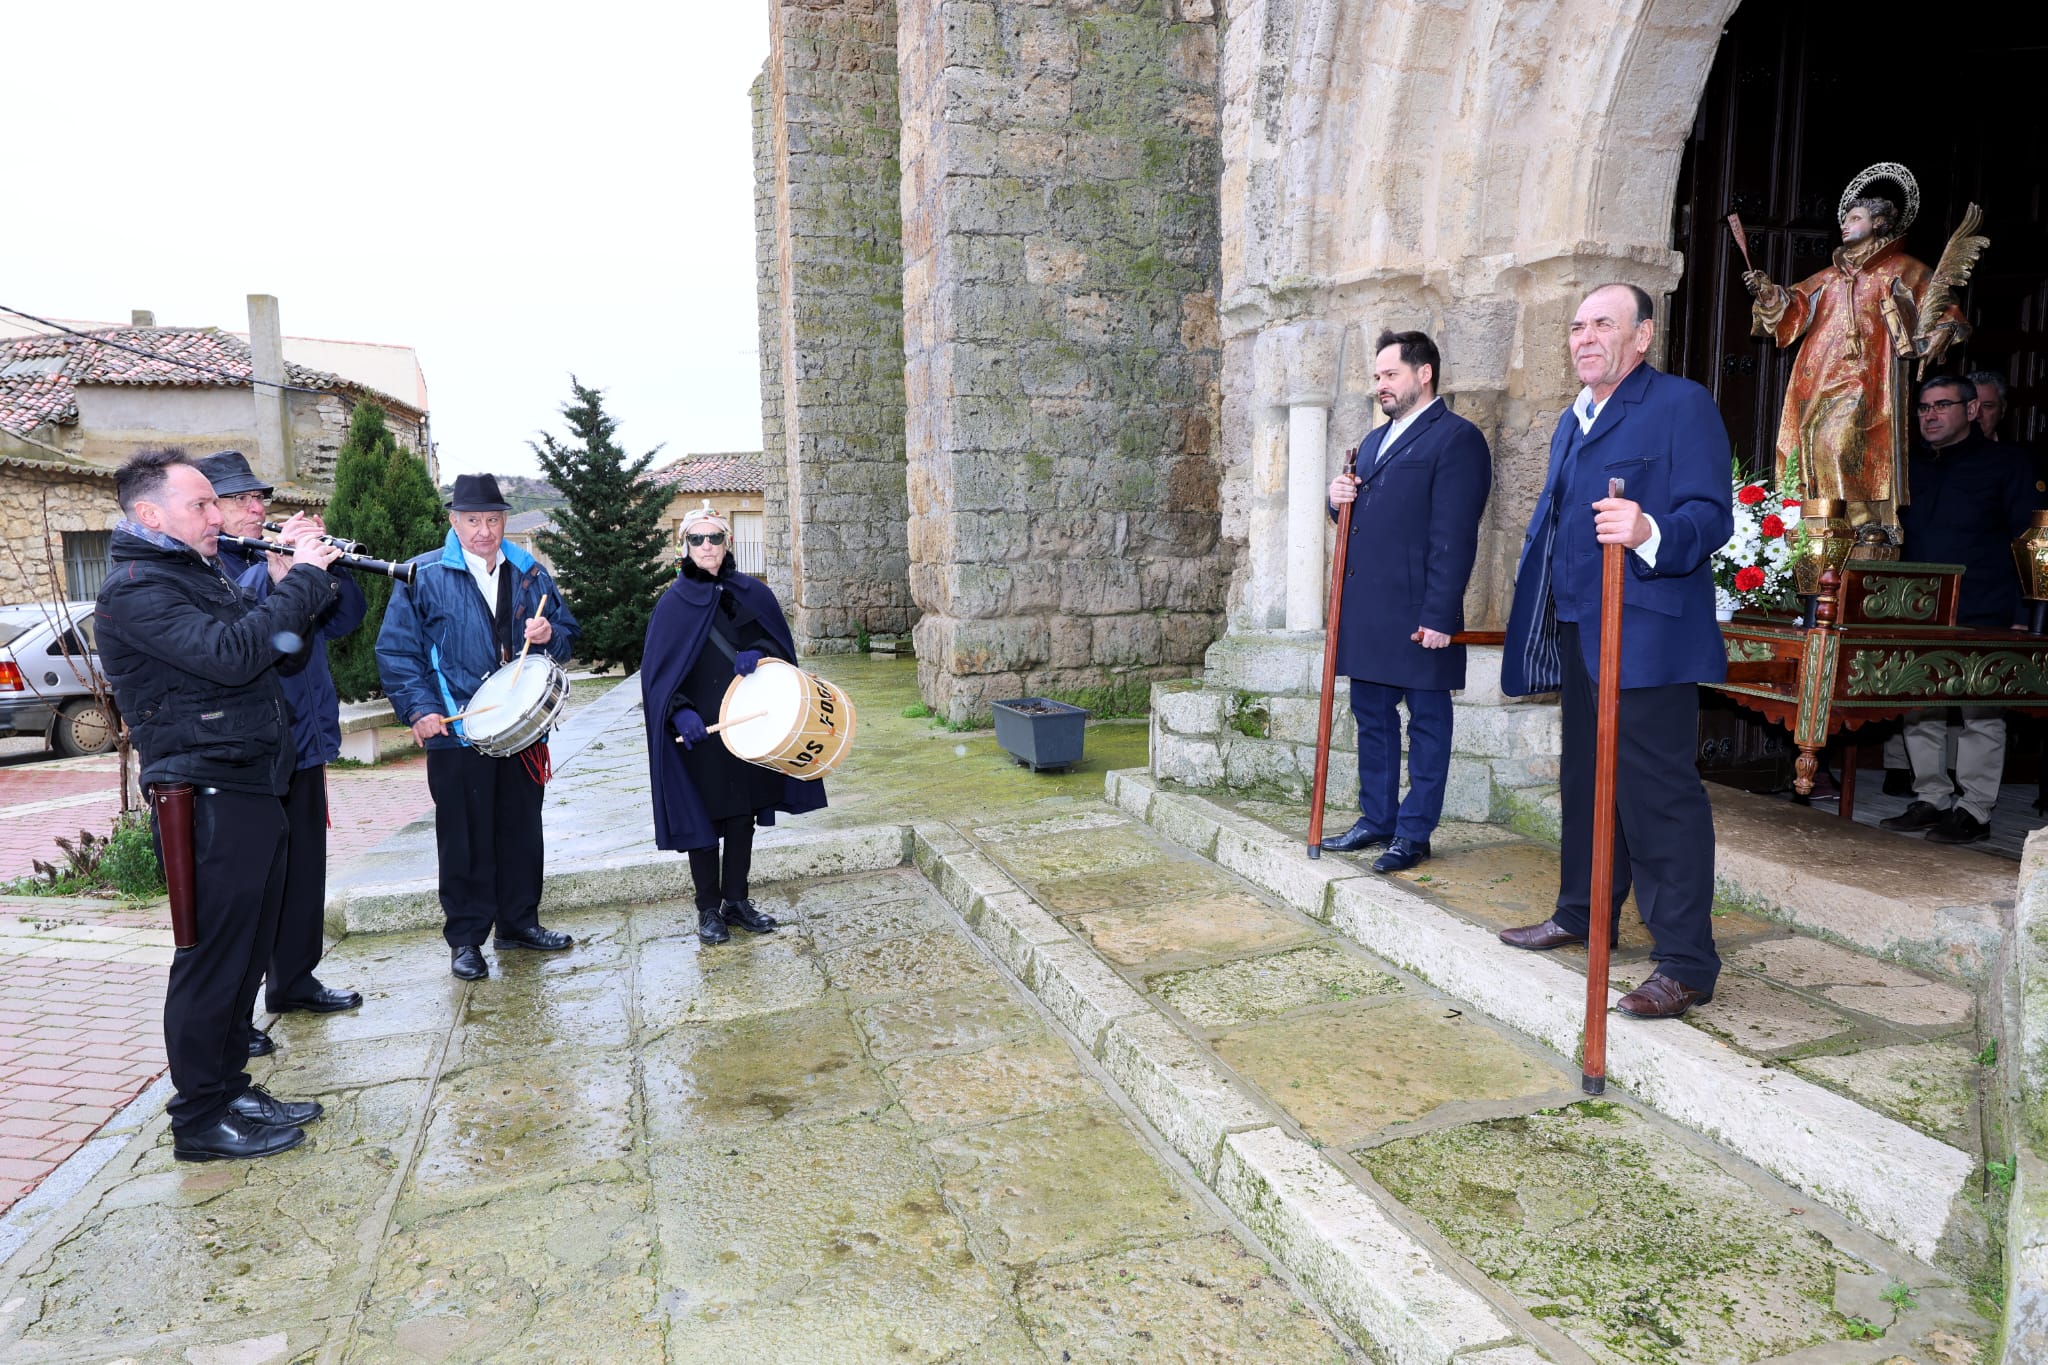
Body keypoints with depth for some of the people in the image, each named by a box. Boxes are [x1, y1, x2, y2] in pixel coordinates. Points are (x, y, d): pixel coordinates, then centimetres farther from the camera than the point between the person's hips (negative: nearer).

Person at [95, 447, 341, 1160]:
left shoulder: (203, 573, 17)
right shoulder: (134, 588, -13)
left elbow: (275, 641, 21)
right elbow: (231, 654, -28)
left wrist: (310, 572, 6)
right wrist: (303, 578, -19)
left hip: (254, 791, 9)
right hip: (209, 800, -9)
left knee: (246, 954, 16)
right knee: (212, 960, -1)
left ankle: (231, 1088, 29)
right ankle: (200, 1121, 12)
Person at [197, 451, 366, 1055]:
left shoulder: (279, 559, 14)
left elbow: (346, 616, 9)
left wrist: (325, 560, -5)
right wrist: (277, 569, -36)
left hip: (303, 750, 8)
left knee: (304, 874, 17)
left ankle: (294, 980, 33)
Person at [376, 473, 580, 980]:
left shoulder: (529, 573, 9)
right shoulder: (424, 575, -3)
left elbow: (566, 630, 15)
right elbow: (396, 650, -5)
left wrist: (549, 635, -9)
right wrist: (419, 709, -15)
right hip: (457, 731, -4)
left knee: (522, 829, 12)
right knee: (465, 838, 3)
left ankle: (519, 921, 26)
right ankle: (466, 938, 15)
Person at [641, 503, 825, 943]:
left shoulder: (753, 593, 5)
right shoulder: (674, 602, -2)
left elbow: (782, 646, 7)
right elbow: (656, 669, -5)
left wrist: (757, 654, -15)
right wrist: (679, 711, -20)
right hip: (698, 733, -2)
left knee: (743, 816, 10)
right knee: (703, 820, 4)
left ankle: (737, 899, 24)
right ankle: (708, 909, 17)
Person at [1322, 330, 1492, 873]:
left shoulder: (1456, 438, -7)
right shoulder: (1375, 441, 19)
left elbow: (1454, 537, -15)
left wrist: (1439, 616, -20)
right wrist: (1339, 497, 4)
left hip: (1416, 613, -8)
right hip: (1364, 610, 8)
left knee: (1427, 720, 4)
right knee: (1372, 716, 15)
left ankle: (1414, 833, 12)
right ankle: (1376, 819, 26)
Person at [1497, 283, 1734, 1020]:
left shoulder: (1683, 404, -5)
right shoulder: (1571, 421, 20)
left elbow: (1711, 515, -16)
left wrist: (1649, 533, -36)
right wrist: (1542, 613, 22)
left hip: (1646, 634, -9)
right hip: (1578, 629, 9)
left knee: (1658, 789, -8)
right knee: (1585, 779, 18)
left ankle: (1686, 963, 0)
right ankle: (1582, 912, 33)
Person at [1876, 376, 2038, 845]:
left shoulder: (2005, 463, 2)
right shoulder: (1912, 467, 16)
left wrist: (2019, 611, -9)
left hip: (1981, 617, -5)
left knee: (1980, 715, -1)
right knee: (1920, 713, 8)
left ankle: (1975, 811, 5)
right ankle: (1931, 800, 17)